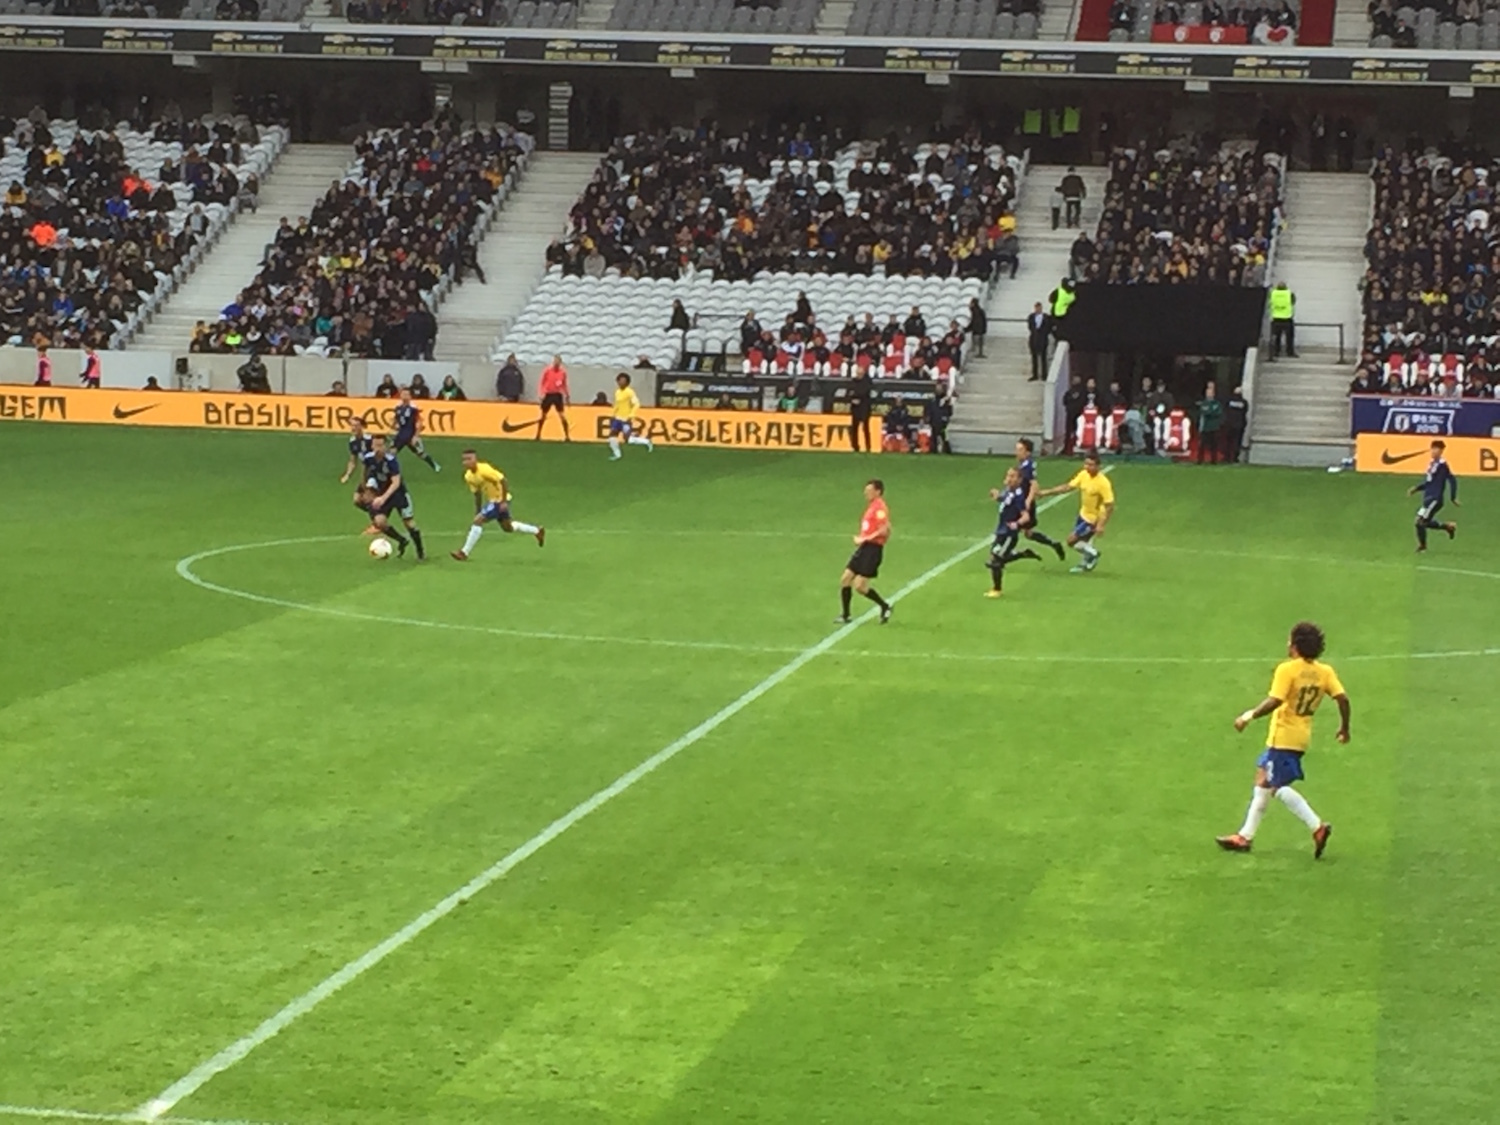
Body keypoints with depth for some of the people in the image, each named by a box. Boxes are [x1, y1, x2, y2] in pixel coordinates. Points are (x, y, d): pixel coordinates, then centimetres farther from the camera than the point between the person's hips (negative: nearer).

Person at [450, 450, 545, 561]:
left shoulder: (484, 470, -26)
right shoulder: (468, 476, -1)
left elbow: (502, 481, -24)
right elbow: (477, 494, 11)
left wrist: (504, 501, -24)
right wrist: (478, 512, 11)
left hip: (500, 500, -9)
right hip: (492, 500, 9)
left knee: (478, 521, -17)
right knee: (507, 527, 24)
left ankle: (464, 553, -11)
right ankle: (537, 530, 42)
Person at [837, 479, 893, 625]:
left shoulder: (880, 507, -12)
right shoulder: (871, 507, 17)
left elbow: (884, 530, -23)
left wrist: (865, 539, -19)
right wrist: (860, 539, 9)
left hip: (873, 549, -9)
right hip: (863, 548, 9)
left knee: (860, 586, -12)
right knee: (845, 580, 5)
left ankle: (885, 606, 6)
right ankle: (845, 615, 13)